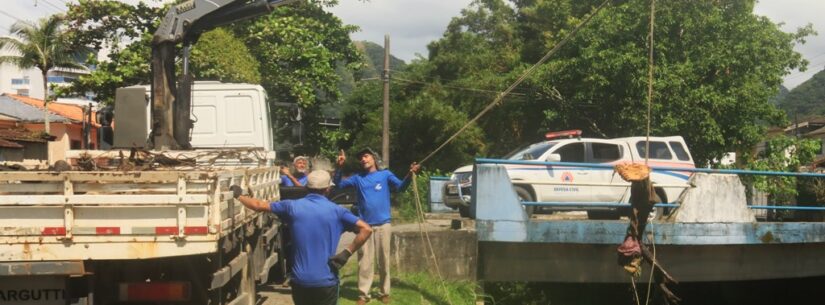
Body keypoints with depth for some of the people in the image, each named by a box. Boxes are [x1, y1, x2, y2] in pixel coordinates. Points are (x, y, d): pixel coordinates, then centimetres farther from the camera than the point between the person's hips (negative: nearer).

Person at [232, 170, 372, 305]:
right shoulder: (336, 211, -3)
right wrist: (347, 253, -11)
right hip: (326, 281, -2)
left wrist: (238, 195, 25)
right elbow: (366, 229, -13)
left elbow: (259, 205, 9)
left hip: (300, 279, 2)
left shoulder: (293, 206, 0)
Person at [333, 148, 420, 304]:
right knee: (364, 262, 3)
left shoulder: (385, 174, 2)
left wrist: (409, 175, -28)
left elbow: (400, 186, -9)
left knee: (384, 261, 6)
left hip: (383, 224, -1)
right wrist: (339, 167, -6)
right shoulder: (358, 178, 9)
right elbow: (339, 184, 9)